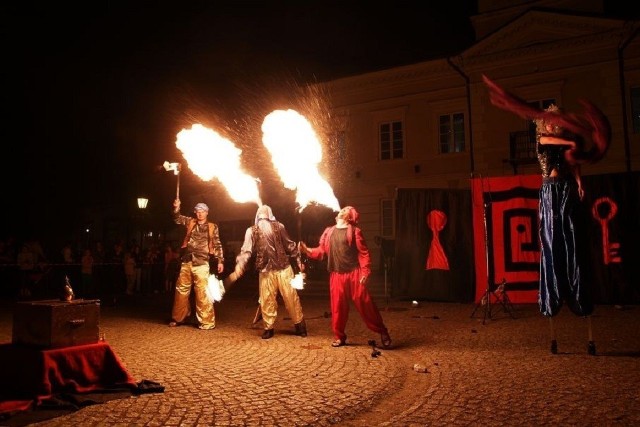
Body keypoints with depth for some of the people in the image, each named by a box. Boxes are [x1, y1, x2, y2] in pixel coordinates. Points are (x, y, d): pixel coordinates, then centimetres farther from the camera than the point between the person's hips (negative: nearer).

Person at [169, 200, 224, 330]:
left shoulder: (212, 227, 6)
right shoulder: (190, 222, 14)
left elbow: (217, 245, 6)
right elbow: (177, 219, 10)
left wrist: (220, 261, -1)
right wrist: (176, 208, -11)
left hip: (201, 263, -4)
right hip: (186, 262, 4)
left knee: (202, 293, -7)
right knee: (181, 290, 11)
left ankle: (207, 322, -2)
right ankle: (178, 318, 26)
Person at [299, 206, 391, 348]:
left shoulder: (354, 231, 0)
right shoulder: (329, 232, 14)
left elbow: (364, 253, -5)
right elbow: (321, 251, 13)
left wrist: (365, 272, -15)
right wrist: (307, 250, -4)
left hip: (354, 274, -4)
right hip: (337, 275, 4)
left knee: (365, 305, -2)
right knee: (337, 307, 8)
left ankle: (383, 332, 12)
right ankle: (339, 337, 23)